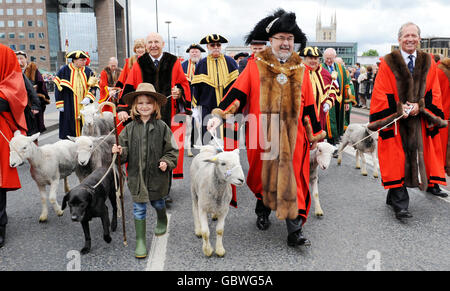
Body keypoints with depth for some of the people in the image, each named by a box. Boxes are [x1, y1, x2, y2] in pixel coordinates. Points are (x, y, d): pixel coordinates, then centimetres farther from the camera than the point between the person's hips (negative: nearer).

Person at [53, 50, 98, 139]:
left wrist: (88, 98, -12)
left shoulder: (88, 71, 8)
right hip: (69, 107, -2)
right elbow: (59, 88, 0)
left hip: (84, 106, 3)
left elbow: (93, 86, 6)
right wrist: (60, 104, -4)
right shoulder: (65, 70, -1)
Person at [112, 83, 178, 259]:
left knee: (157, 202, 22)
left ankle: (162, 221, 54)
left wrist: (166, 162, -17)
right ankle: (140, 241, 17)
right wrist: (120, 151, -17)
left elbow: (171, 150, -3)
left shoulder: (161, 127, -8)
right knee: (139, 208, 5)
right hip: (136, 175, 1)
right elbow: (125, 150, 4)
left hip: (157, 175, -1)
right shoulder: (130, 128, -2)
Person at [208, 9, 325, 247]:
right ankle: (262, 210, 41)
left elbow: (308, 106, 12)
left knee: (293, 180, -1)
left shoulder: (301, 70, 9)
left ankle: (295, 231, 6)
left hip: (292, 137, 1)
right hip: (262, 136, -1)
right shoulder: (255, 66, 2)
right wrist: (219, 115, -17)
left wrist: (315, 135, 13)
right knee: (263, 176, 12)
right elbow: (238, 93, -4)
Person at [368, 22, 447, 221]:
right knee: (397, 162, -6)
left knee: (416, 159, 8)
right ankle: (400, 206, 0)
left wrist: (419, 106, -10)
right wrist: (398, 109, -16)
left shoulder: (428, 63, 10)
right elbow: (380, 93, -5)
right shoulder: (388, 63, -1)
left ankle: (393, 197, 24)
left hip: (418, 121, 4)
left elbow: (433, 93, 8)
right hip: (394, 121, -4)